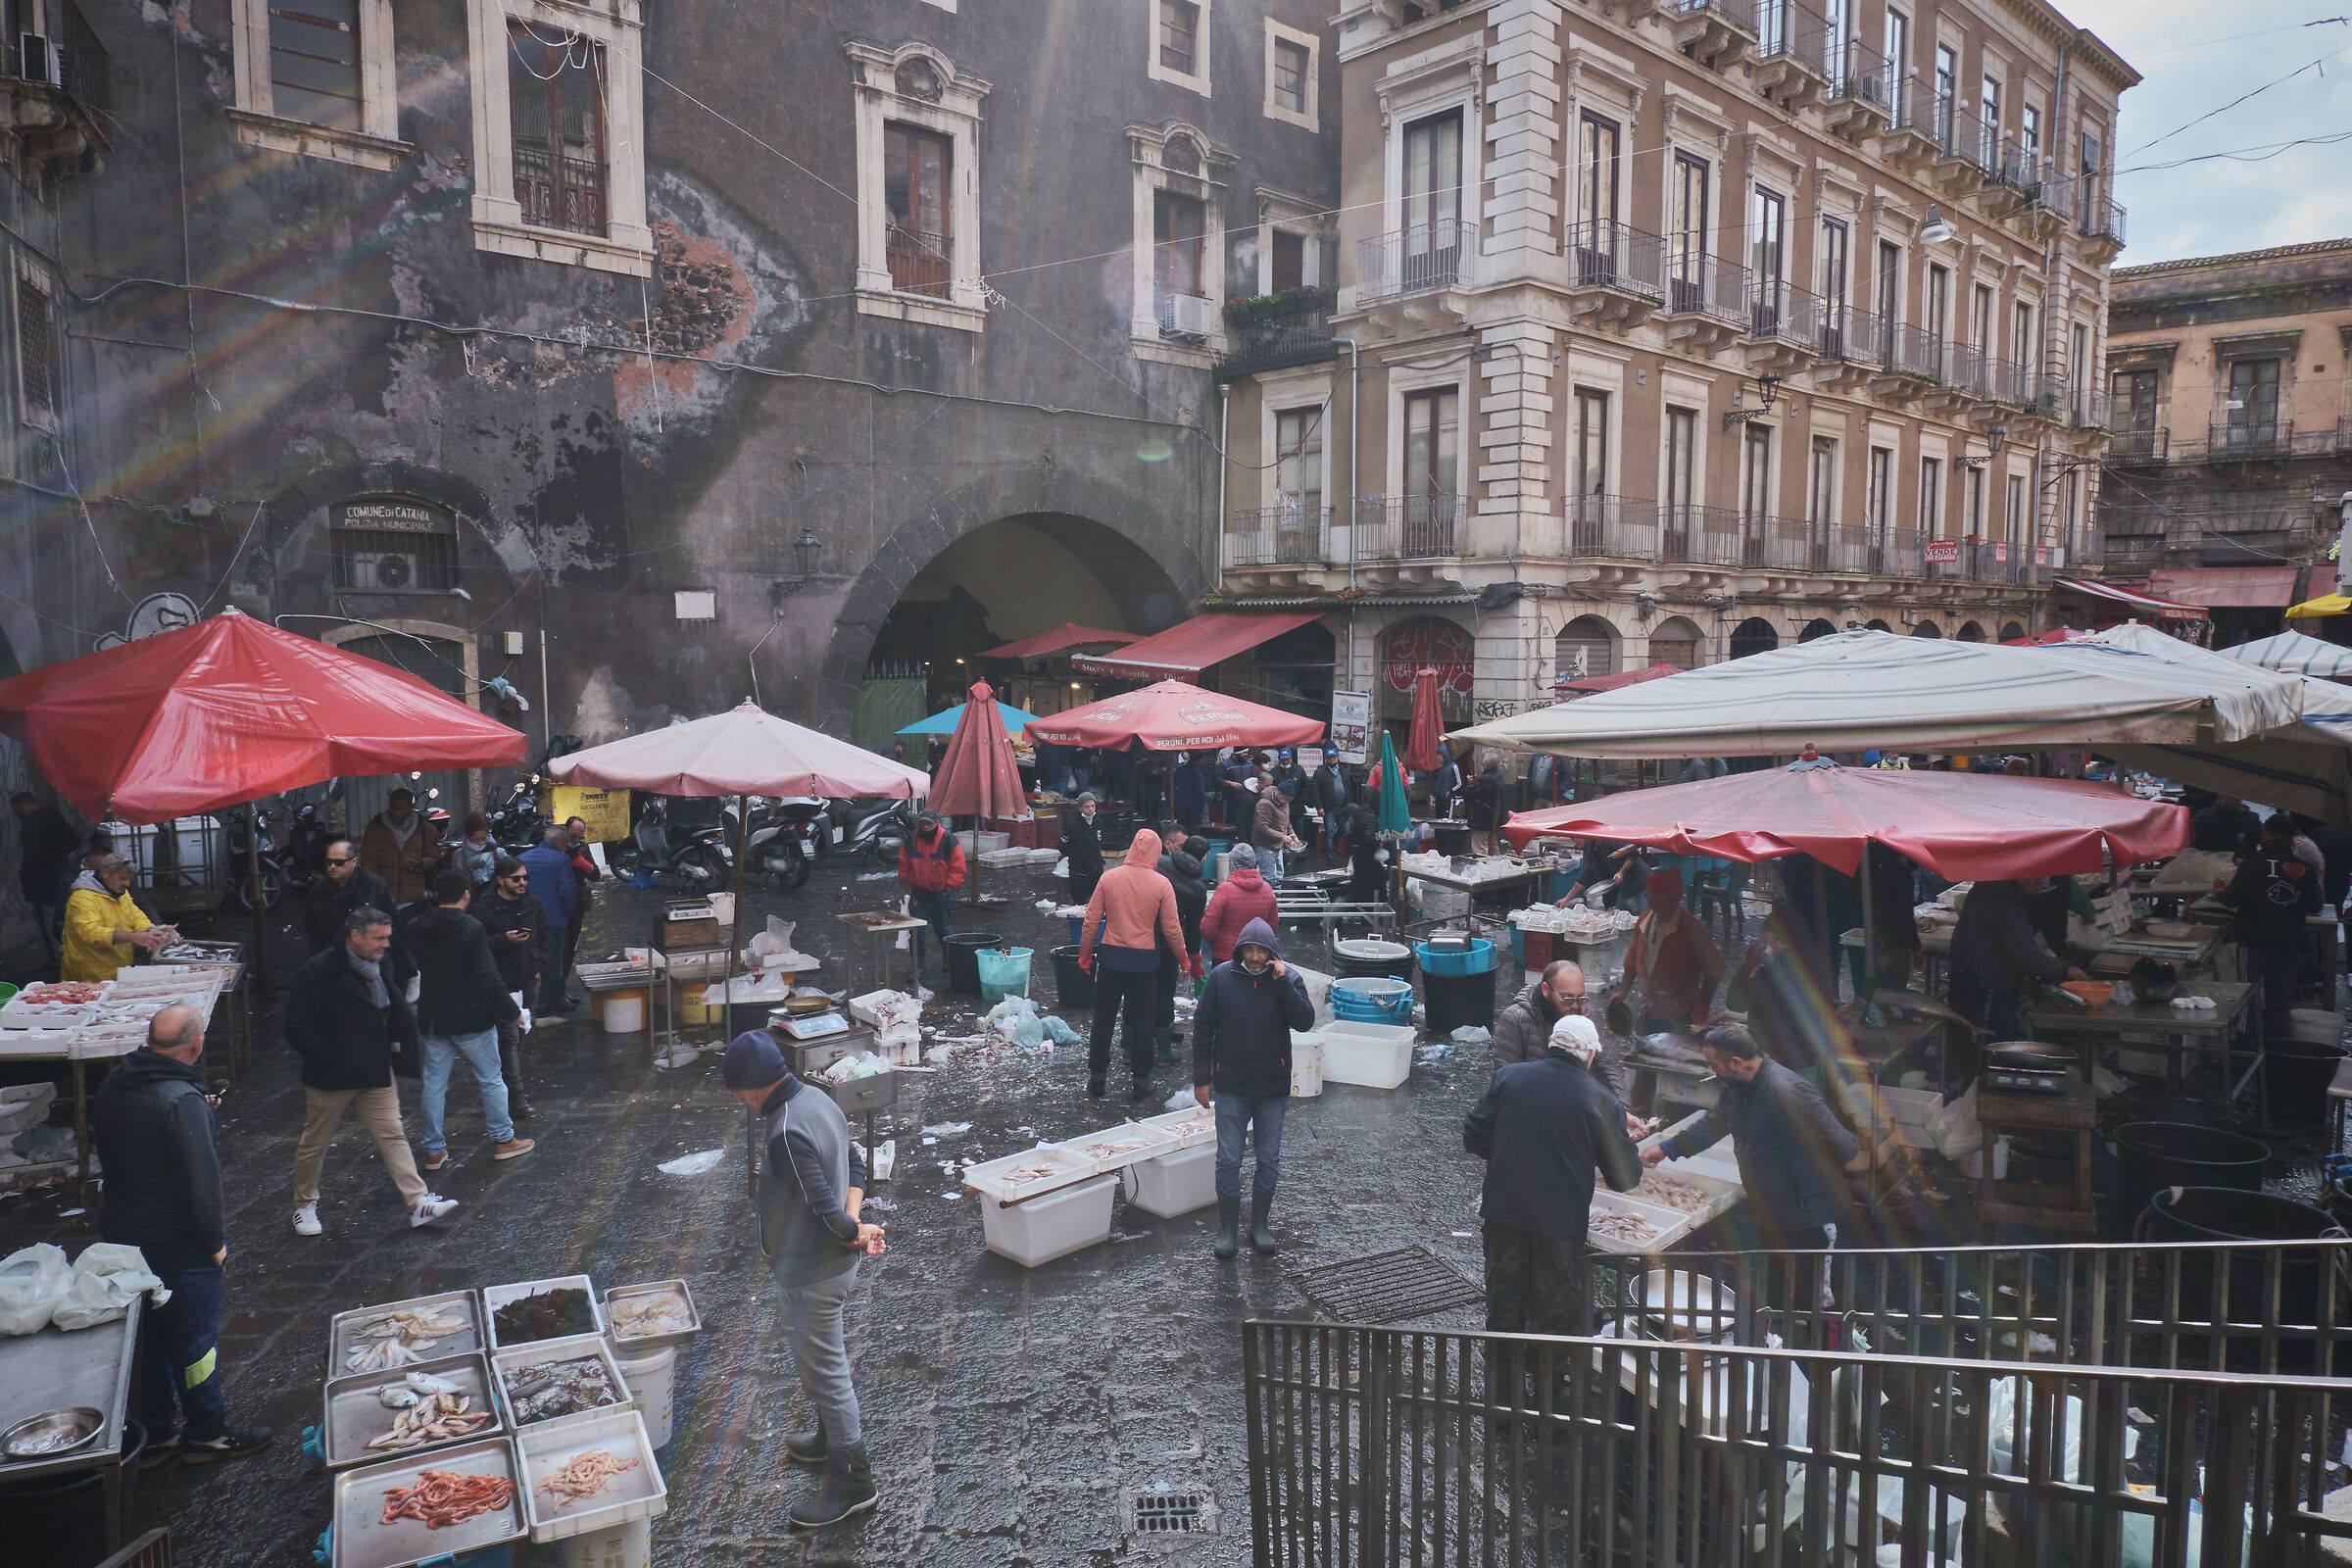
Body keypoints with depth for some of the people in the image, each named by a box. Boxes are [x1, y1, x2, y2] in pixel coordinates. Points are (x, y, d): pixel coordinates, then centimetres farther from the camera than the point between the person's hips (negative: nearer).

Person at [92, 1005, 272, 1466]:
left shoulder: (112, 1086, 0)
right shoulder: (182, 1100, -27)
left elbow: (108, 1153, 15)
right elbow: (201, 1180, -25)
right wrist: (215, 1242, -13)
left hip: (122, 1233, 8)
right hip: (177, 1245, -8)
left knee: (146, 1335, 19)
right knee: (194, 1338, 7)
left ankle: (155, 1433, 31)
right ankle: (206, 1433, 21)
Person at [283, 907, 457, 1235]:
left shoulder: (380, 969, 7)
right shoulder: (317, 973, -16)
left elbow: (397, 1016, 21)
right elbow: (295, 1027, -16)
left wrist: (406, 1046, 8)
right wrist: (327, 1060, -16)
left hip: (376, 1073, 5)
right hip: (330, 1078, -5)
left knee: (393, 1135, 1)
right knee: (314, 1143, 11)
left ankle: (418, 1202, -1)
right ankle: (304, 1205, 31)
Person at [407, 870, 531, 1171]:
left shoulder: (414, 929, -1)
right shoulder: (472, 929, -18)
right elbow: (488, 979, -20)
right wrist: (512, 1012, -11)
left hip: (432, 1019, 5)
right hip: (472, 1020, -5)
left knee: (434, 1083, 12)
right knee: (491, 1080, 9)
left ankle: (433, 1150, 18)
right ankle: (503, 1140, 19)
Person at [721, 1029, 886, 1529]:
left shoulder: (785, 1135, -30)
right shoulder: (818, 1099, 0)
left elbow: (826, 1208, -29)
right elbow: (855, 1164, 7)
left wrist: (853, 1234, -10)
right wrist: (853, 1224, -5)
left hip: (810, 1272, -10)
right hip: (833, 1262, 10)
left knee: (823, 1370, 6)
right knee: (825, 1360, 27)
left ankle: (853, 1481, 21)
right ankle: (833, 1438, 48)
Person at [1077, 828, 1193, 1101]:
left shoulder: (1109, 878, -4)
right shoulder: (1161, 884, -8)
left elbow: (1092, 920, -2)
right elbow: (1172, 928, -5)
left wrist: (1085, 953, 10)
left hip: (1111, 956, 1)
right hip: (1145, 960, -1)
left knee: (1103, 1018, 12)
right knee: (1141, 1021, 8)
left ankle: (1096, 1076, 19)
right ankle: (1142, 1079, 14)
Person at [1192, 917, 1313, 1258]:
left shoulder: (1288, 979, -4)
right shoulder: (1222, 977, -5)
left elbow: (1305, 1022, -16)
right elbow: (1202, 1028, 0)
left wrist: (1283, 983, -22)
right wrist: (1201, 1079, -2)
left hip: (1273, 1088, 1)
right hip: (1230, 1087, -1)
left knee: (1269, 1159, 11)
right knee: (1228, 1159, 3)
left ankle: (1259, 1225, 27)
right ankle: (1227, 1228, 18)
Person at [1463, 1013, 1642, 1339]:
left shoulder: (1509, 1076, -5)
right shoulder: (1603, 1102, -10)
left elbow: (1473, 1137, -3)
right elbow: (1625, 1178, -4)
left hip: (1503, 1211, 3)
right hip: (1561, 1222, -2)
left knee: (1504, 1305, 19)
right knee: (1557, 1313, 15)